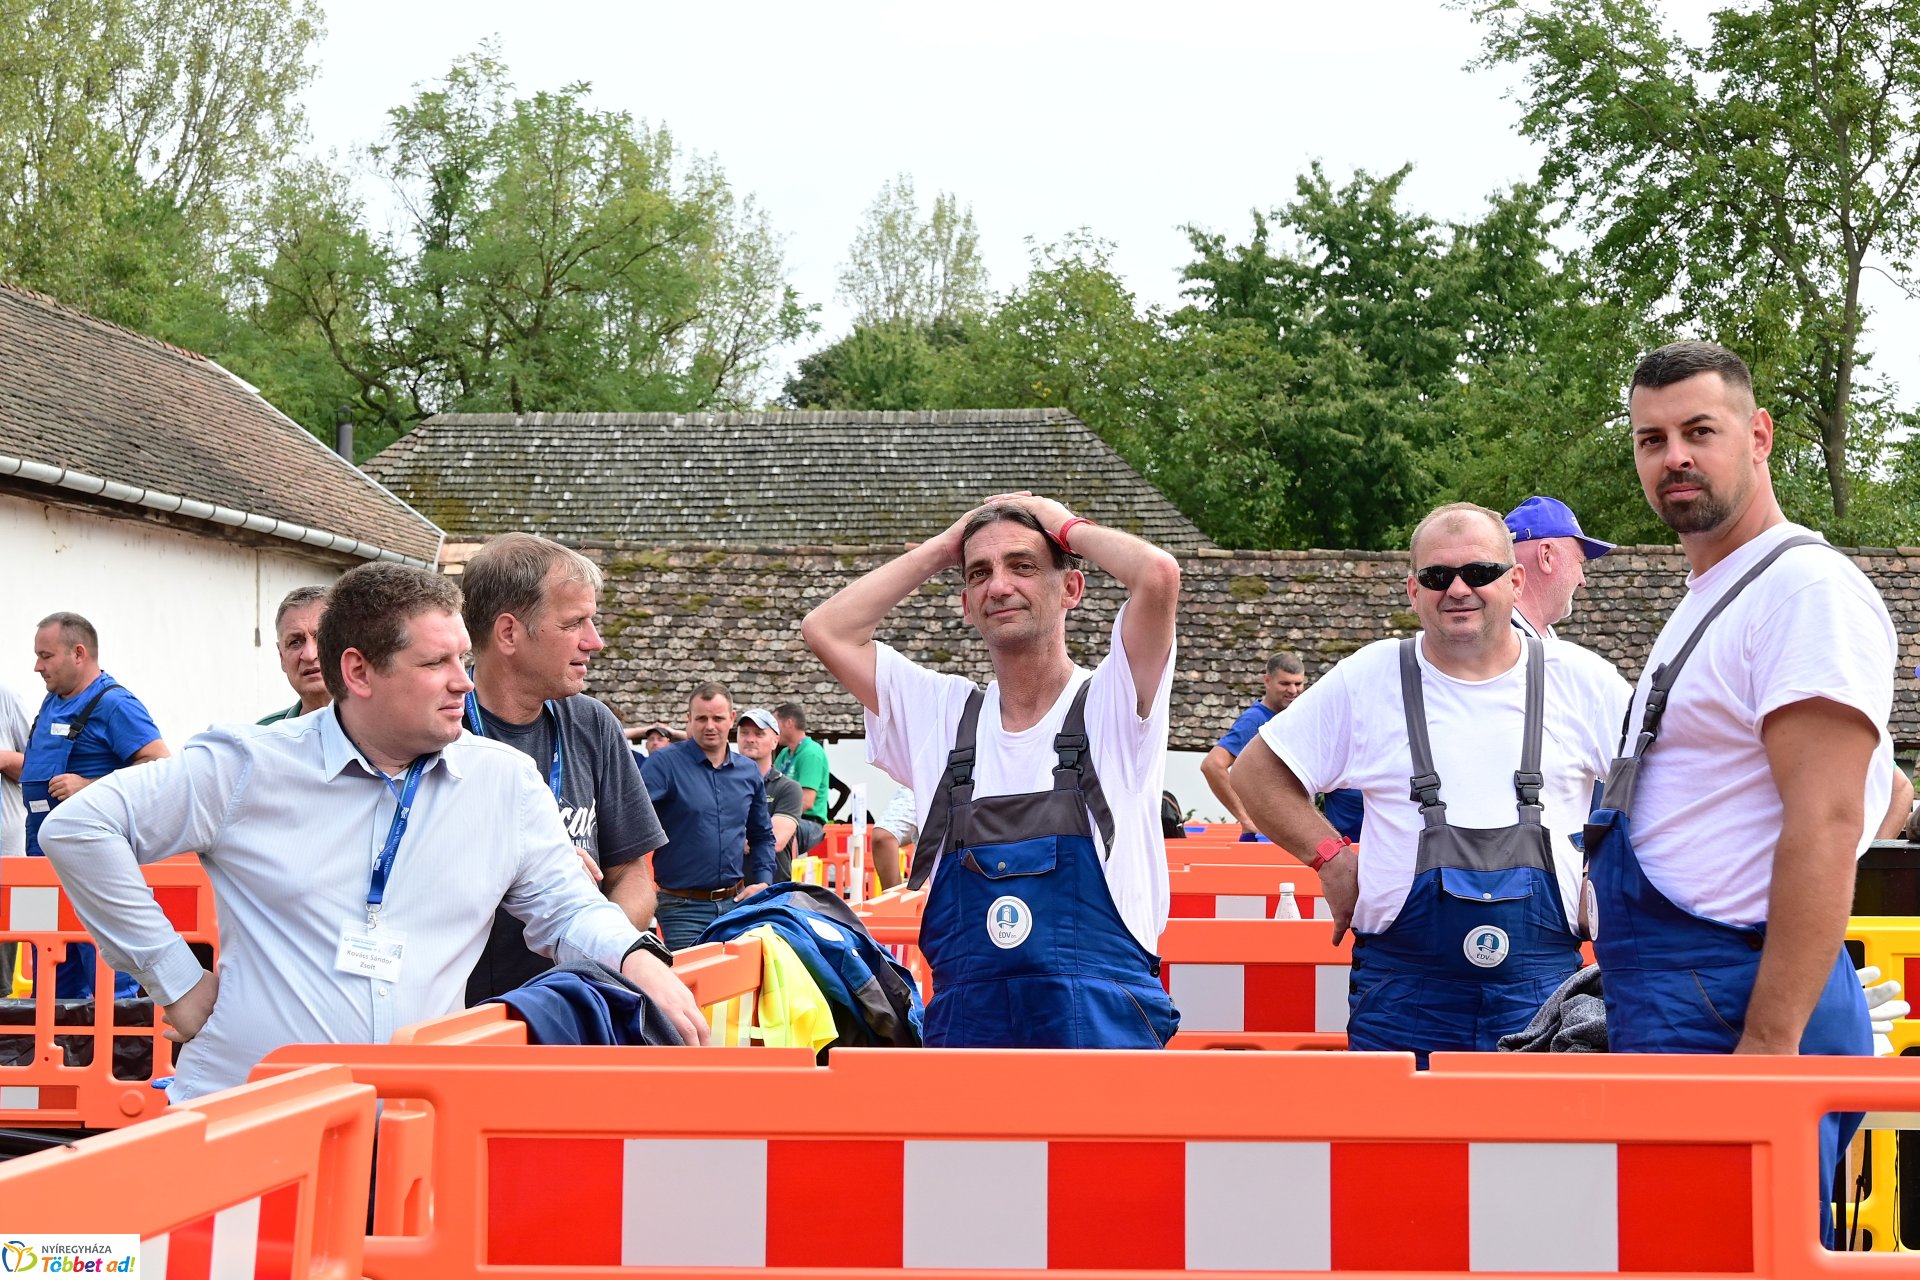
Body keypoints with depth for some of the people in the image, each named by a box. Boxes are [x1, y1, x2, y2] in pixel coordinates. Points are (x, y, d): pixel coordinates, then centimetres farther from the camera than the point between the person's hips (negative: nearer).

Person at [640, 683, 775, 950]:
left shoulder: (749, 772, 11)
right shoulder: (664, 763, -6)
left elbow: (762, 835, 23)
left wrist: (763, 882, 8)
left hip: (737, 904, 5)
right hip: (683, 908, -5)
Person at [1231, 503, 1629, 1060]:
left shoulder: (1581, 679, 6)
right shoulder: (1367, 679, 4)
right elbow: (1256, 771, 12)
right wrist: (1332, 857, 2)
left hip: (1542, 987, 1)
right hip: (1404, 988, 0)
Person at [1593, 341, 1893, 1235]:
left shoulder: (1807, 591, -12)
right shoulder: (1709, 597, 20)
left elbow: (1825, 825, -20)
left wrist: (1769, 1046, -25)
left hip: (1736, 1011, -10)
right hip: (1671, 1007, 10)